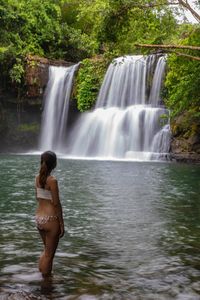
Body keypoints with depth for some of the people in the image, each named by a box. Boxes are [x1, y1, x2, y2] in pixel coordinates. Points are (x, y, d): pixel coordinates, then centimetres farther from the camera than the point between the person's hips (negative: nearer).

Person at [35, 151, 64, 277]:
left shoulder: (38, 178, 4)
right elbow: (56, 204, -15)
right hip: (50, 219, -7)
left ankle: (41, 273, 29)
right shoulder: (52, 180, -17)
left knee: (47, 250, 24)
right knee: (49, 255, 7)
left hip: (39, 218, 7)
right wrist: (62, 224, -9)